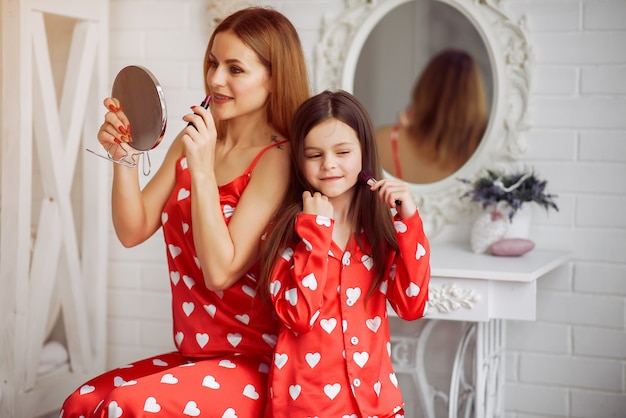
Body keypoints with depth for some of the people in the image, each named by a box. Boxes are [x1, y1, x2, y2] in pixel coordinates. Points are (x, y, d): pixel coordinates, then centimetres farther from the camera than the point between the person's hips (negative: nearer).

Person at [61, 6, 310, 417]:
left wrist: (203, 170, -24)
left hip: (256, 364, -7)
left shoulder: (276, 159, -14)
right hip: (194, 353, 7)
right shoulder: (191, 141, 7)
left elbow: (221, 272, -19)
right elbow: (133, 231, 5)